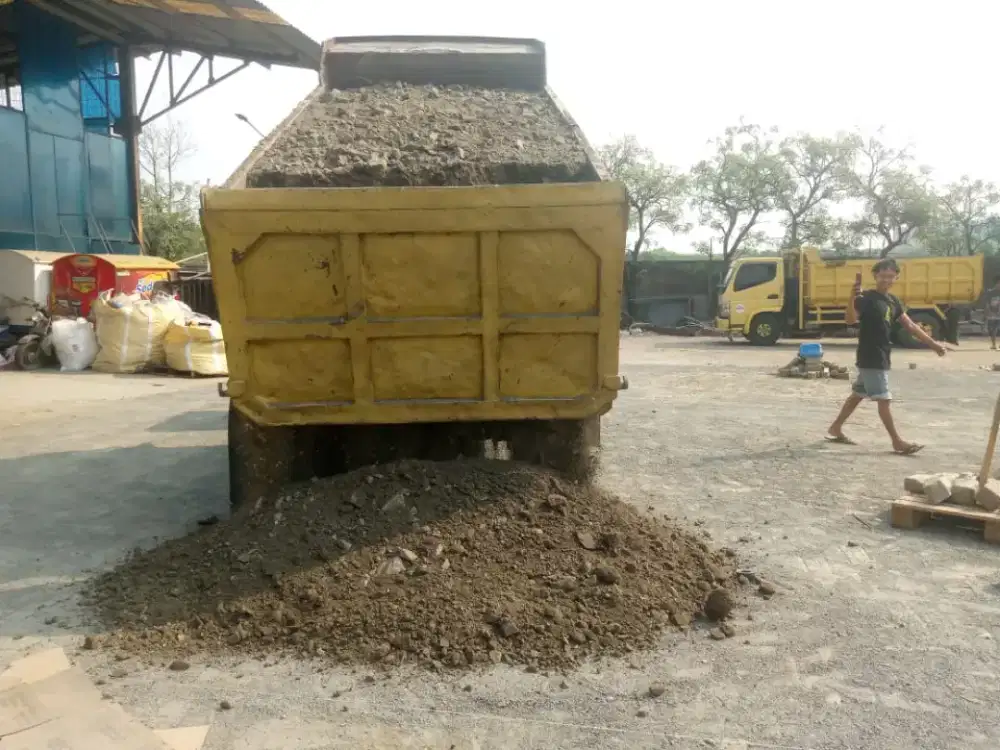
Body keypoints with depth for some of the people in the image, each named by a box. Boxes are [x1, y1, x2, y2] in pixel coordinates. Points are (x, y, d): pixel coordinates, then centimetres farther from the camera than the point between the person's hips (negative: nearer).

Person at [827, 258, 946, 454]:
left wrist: (933, 344, 17)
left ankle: (835, 428, 24)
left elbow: (910, 325, 18)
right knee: (884, 399, -5)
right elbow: (850, 320, -27)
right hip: (870, 358, -9)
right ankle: (897, 441, 0)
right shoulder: (866, 298, -12)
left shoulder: (893, 301, 12)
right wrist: (852, 298, -43)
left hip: (882, 357, 9)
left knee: (858, 394, 14)